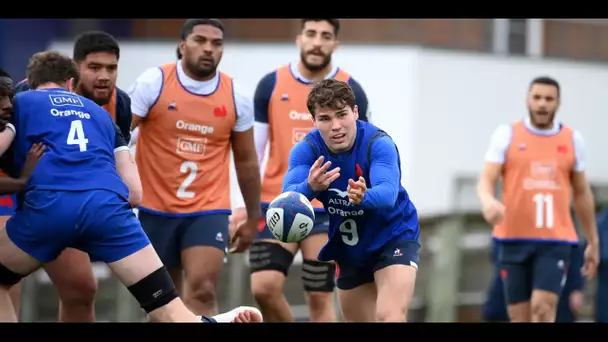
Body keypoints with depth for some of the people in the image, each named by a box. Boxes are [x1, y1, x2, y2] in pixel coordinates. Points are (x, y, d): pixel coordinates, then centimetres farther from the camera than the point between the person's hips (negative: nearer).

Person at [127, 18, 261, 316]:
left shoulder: (236, 97, 0)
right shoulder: (153, 83, -7)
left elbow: (246, 161, 11)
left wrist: (253, 218, 14)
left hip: (209, 211, 0)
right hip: (156, 210, 0)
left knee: (202, 291, -17)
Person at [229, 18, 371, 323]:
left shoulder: (350, 92, 0)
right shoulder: (271, 85, 2)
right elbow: (252, 151, 5)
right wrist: (244, 205, -3)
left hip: (327, 210, -1)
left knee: (320, 298, -1)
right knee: (264, 287, -11)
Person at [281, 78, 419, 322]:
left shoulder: (379, 144, -26)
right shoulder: (306, 150, -16)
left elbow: (388, 193, -42)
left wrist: (363, 197, -65)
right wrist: (310, 187, -55)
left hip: (393, 237, -5)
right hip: (347, 247, 5)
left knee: (390, 317, -25)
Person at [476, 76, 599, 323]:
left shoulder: (572, 139, 9)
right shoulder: (507, 134, 4)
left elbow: (582, 194, 18)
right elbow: (486, 180, -5)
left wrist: (593, 241, 20)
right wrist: (488, 201, -29)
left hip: (556, 240, 0)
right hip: (513, 238, 0)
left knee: (543, 308, -17)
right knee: (519, 317, 4)